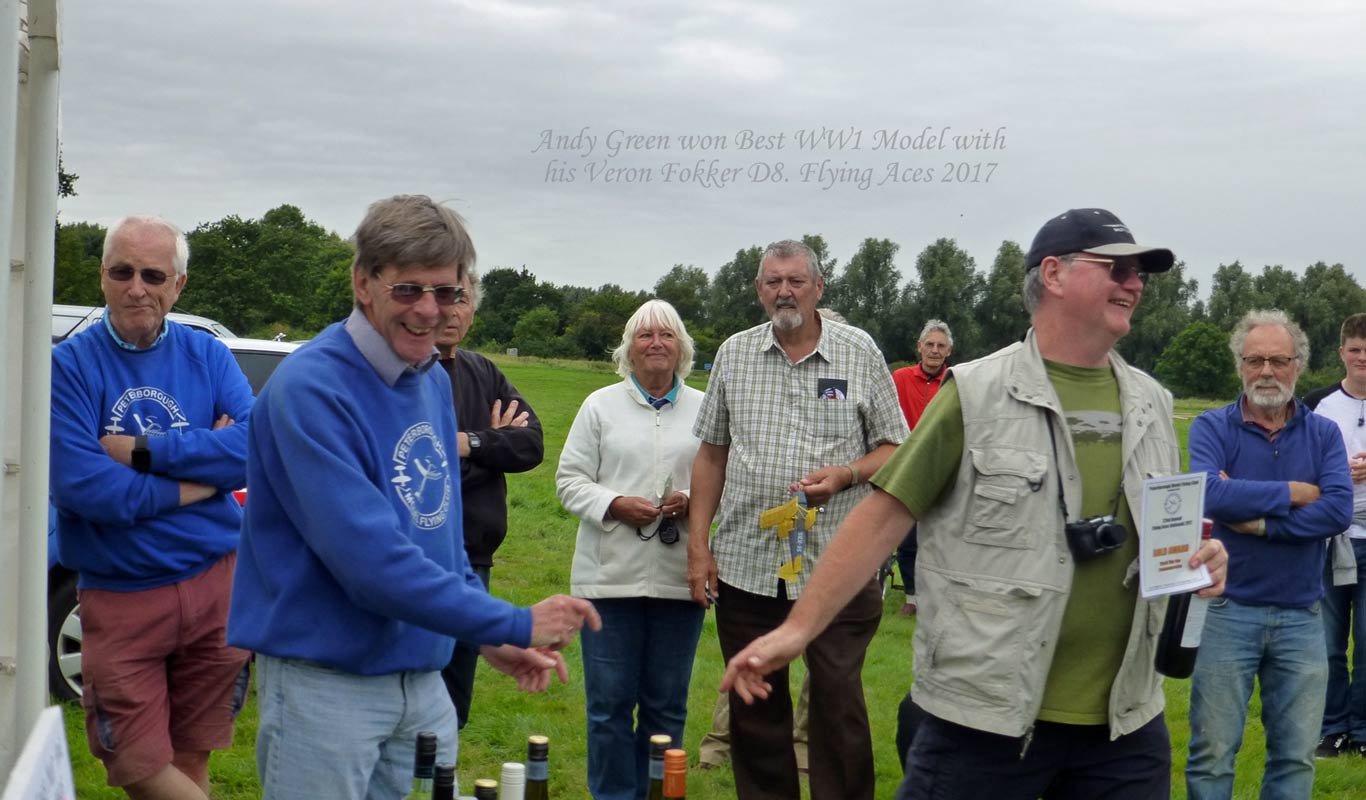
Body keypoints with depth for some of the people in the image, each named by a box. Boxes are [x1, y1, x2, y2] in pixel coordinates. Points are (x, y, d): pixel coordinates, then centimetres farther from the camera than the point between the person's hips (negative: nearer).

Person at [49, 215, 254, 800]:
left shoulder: (208, 355, 3)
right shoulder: (70, 365, -5)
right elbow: (77, 484, -18)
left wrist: (142, 450, -18)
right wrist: (202, 470, -13)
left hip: (215, 589, 2)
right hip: (119, 597, -2)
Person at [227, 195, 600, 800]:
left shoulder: (436, 382, 7)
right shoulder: (311, 387, -19)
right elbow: (368, 557, -26)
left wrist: (492, 638, 7)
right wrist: (514, 623, -22)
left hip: (426, 676, 7)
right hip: (325, 680, -7)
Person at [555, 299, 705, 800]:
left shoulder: (704, 409, 9)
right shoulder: (600, 405, 7)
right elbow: (570, 480, 5)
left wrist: (693, 502, -11)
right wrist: (615, 505, -11)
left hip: (680, 576, 1)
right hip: (611, 574, -1)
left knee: (666, 703, 9)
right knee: (610, 701, 2)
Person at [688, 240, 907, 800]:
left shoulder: (859, 353, 2)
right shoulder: (734, 355, 8)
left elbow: (894, 448, 5)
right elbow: (711, 455, 11)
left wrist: (845, 473, -16)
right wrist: (698, 545, 5)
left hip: (837, 561, -2)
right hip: (745, 563, 3)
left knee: (838, 705, 1)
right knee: (754, 706, 10)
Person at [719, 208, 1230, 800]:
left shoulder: (1152, 403, 10)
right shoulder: (977, 395, -7)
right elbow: (885, 517, -8)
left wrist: (1198, 557, -1)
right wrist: (798, 628, -12)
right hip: (985, 721, -5)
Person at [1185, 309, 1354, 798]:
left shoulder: (1323, 434, 5)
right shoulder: (1212, 428, -2)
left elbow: (1339, 511, -11)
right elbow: (1209, 495, -22)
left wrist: (1259, 522, -16)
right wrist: (1292, 493, -12)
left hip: (1301, 617, 3)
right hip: (1228, 611, -2)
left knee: (1296, 758, 10)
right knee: (1212, 756, 3)